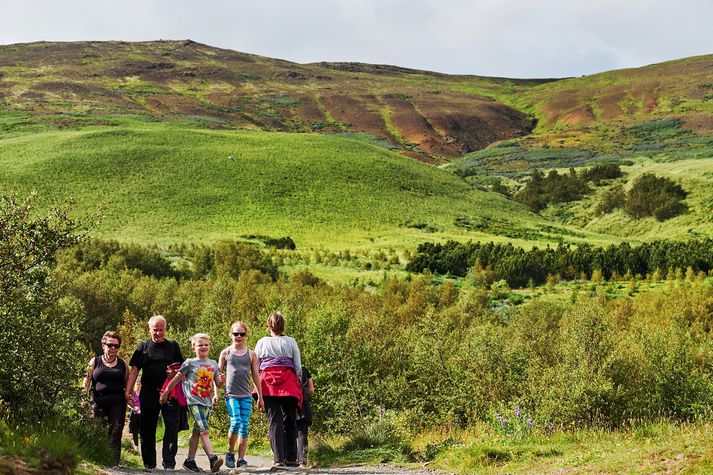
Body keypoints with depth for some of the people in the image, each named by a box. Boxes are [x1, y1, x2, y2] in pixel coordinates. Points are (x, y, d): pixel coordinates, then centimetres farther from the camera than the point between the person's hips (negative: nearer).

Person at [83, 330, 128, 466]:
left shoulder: (122, 364, 14)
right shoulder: (95, 362, 10)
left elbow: (127, 384, 16)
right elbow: (87, 381, 6)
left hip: (117, 403, 1)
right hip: (98, 402, -1)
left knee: (115, 433, -6)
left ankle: (114, 461, -5)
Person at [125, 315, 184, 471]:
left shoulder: (173, 346, 10)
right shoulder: (143, 347, 9)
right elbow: (134, 371, 6)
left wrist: (175, 373, -11)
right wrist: (128, 391, -2)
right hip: (149, 393, 1)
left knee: (172, 427, -9)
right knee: (147, 429, 6)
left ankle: (169, 463, -5)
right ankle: (149, 463, 16)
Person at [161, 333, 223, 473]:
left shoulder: (213, 364, 12)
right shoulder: (190, 363, -1)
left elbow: (217, 384, 16)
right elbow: (176, 379, 6)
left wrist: (221, 381, -7)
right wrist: (165, 393, 10)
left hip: (207, 402, 5)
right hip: (194, 401, -5)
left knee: (196, 433, 12)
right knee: (205, 431, -17)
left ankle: (190, 461, 19)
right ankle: (213, 459, -24)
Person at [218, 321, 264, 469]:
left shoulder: (251, 354, 10)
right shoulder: (225, 353, 7)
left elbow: (256, 376, 13)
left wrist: (260, 397, 12)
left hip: (246, 395, 2)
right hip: (231, 394, -2)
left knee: (244, 426, -1)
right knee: (235, 422, -17)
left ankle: (241, 459, 6)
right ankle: (230, 453, 4)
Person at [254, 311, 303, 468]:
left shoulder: (261, 342, 7)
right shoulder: (290, 342, 6)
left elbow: (256, 367, 9)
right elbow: (298, 367, 5)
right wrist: (297, 379, 18)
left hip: (268, 383, 0)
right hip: (289, 384, 0)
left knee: (275, 421, -2)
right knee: (289, 421, 9)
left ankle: (278, 458, -12)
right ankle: (291, 458, 8)